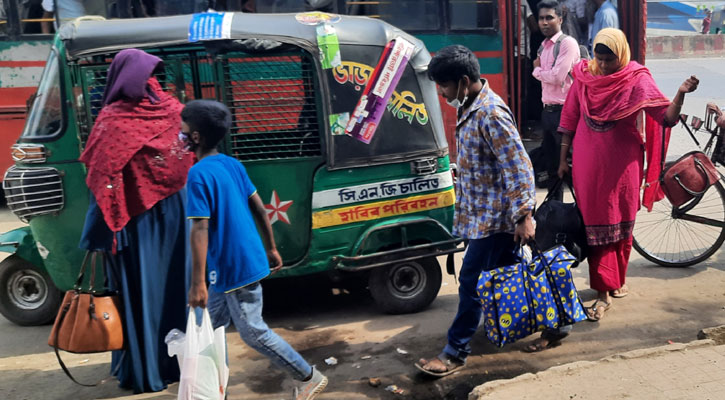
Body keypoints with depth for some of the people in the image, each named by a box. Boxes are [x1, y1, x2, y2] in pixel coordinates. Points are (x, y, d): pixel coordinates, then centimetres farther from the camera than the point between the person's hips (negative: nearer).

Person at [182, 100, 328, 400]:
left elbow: (200, 229, -24)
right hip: (229, 266, 9)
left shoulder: (198, 174, -19)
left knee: (253, 333, 5)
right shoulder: (232, 164, 6)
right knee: (211, 327, 19)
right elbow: (259, 209, 9)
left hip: (235, 268, -9)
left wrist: (197, 283, -23)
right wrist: (271, 248, 17)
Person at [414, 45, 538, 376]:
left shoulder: (491, 114, -22)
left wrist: (523, 216, -22)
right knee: (508, 274, 19)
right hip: (481, 212, 9)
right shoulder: (469, 107, 8)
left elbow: (519, 167, -23)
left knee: (472, 281, -2)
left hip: (492, 216, -9)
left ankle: (456, 352, 10)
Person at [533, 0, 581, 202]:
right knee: (552, 164, 15)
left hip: (563, 111, -8)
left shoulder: (568, 43, -11)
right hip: (547, 111, 8)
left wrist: (537, 70, -2)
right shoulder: (544, 46, 14)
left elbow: (557, 77, -19)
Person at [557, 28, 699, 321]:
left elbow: (666, 118, -12)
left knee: (620, 225, 7)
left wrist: (680, 94, -31)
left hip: (622, 164, -2)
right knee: (596, 225, 5)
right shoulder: (584, 76, 0)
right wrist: (563, 158, 8)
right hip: (588, 164, 2)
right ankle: (604, 293, 14)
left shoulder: (637, 80, -7)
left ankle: (615, 281, 22)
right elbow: (569, 119, 7)